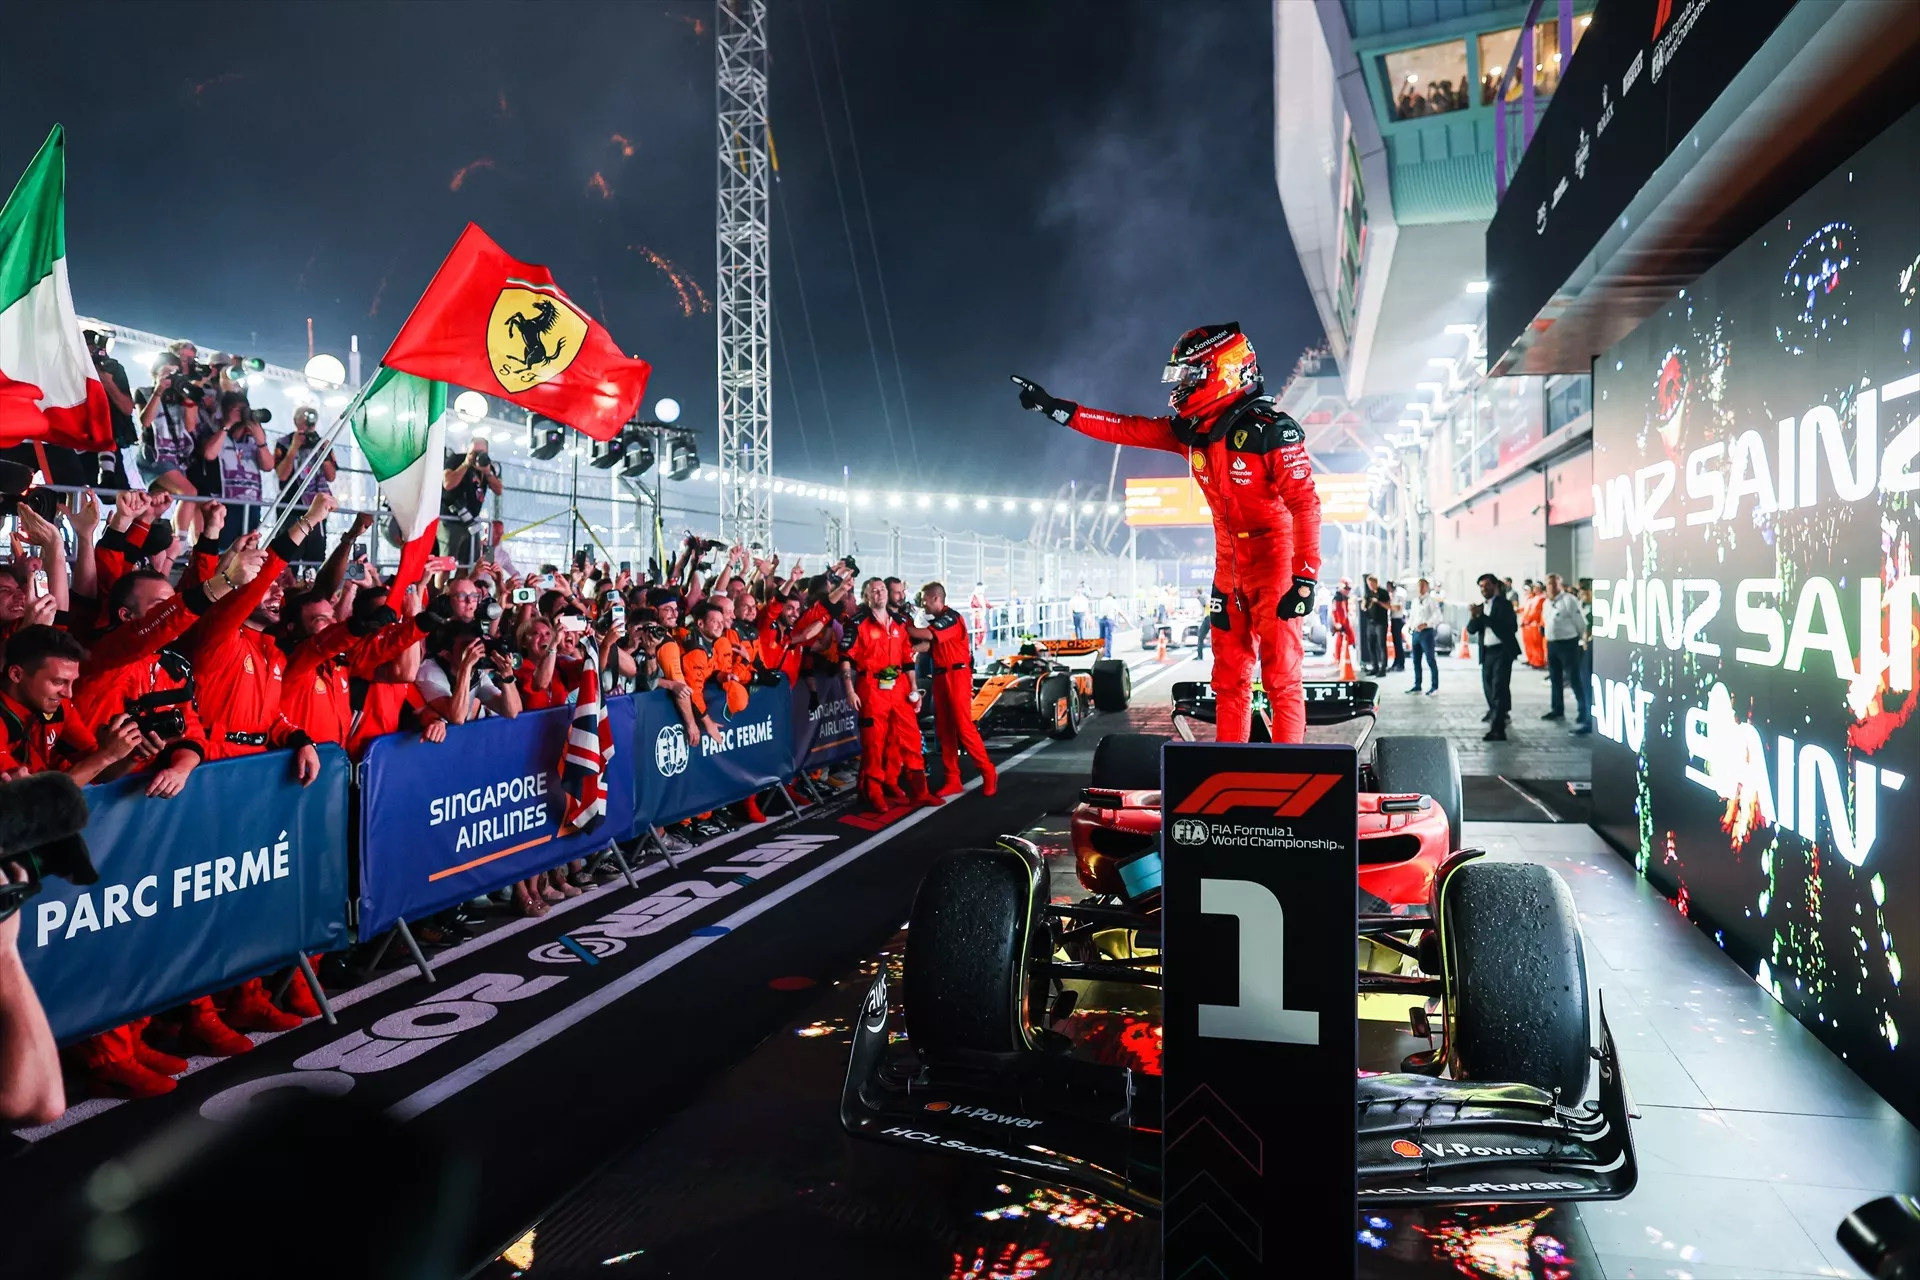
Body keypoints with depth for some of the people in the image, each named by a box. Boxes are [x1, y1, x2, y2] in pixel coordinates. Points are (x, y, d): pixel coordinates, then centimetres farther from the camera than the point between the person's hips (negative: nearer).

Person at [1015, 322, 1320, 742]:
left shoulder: (1271, 430, -17)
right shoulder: (1192, 431, 5)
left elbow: (1305, 504, -19)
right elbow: (1126, 429, 7)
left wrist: (1305, 579, -25)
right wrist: (1054, 408, 4)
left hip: (1276, 560, -7)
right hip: (1230, 564, 7)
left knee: (1281, 677, -7)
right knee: (1229, 678, 9)